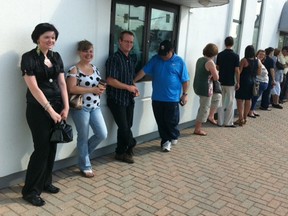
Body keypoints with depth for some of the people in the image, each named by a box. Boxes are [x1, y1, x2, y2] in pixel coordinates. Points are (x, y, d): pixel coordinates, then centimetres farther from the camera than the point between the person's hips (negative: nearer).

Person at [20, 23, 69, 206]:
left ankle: (45, 182, 27)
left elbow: (62, 83, 8)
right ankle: (30, 191, 10)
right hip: (38, 109, -6)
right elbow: (34, 88, -15)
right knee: (42, 148, -5)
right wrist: (50, 110, -18)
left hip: (57, 106, 6)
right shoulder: (29, 58, -10)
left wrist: (66, 106, -2)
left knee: (52, 147, 10)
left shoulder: (56, 57, 9)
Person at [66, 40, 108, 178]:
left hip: (95, 107, 7)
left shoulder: (95, 68, 12)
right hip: (80, 107, -7)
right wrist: (92, 90, -21)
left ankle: (83, 153, 30)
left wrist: (101, 89, -2)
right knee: (83, 137, 4)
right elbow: (72, 89, -21)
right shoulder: (74, 69, -11)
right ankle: (85, 166, 20)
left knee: (102, 134, 5)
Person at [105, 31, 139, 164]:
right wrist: (128, 87, -15)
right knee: (124, 127, -5)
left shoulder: (132, 60, 12)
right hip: (116, 99, -7)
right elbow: (110, 80, -20)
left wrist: (134, 88, 3)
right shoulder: (114, 59, -12)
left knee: (126, 127, 11)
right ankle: (131, 145, 19)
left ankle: (121, 152, 24)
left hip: (129, 99, 7)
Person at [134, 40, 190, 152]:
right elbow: (144, 71, -1)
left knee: (171, 121, 2)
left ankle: (174, 136, 31)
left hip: (172, 98, -3)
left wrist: (185, 94, -3)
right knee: (160, 121, 9)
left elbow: (185, 80, -1)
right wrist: (133, 81, -8)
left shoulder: (179, 61, -4)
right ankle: (165, 140, 25)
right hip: (157, 98, 3)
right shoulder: (155, 59, 3)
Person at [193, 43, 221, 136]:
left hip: (198, 86, 9)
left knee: (217, 97, 28)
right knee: (204, 109, 4)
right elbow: (216, 78, -13)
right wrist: (215, 71, 6)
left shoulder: (200, 60, 8)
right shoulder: (210, 62, -17)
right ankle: (197, 129, 12)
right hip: (205, 88, -9)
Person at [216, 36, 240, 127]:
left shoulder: (220, 55, -2)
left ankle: (220, 122, 13)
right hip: (230, 82, -3)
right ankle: (228, 122, 10)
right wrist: (238, 82, -1)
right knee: (230, 103, 7)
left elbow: (217, 68, 5)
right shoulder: (235, 56, -10)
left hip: (221, 81, 3)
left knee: (221, 102, 10)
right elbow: (237, 71, -10)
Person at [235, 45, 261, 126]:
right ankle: (245, 118, 24)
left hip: (244, 82, -6)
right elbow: (259, 73, 9)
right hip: (252, 82, 6)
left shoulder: (244, 60, -13)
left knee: (240, 99, 0)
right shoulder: (258, 61, 2)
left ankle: (241, 119, -5)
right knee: (248, 100, 14)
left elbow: (239, 71, -15)